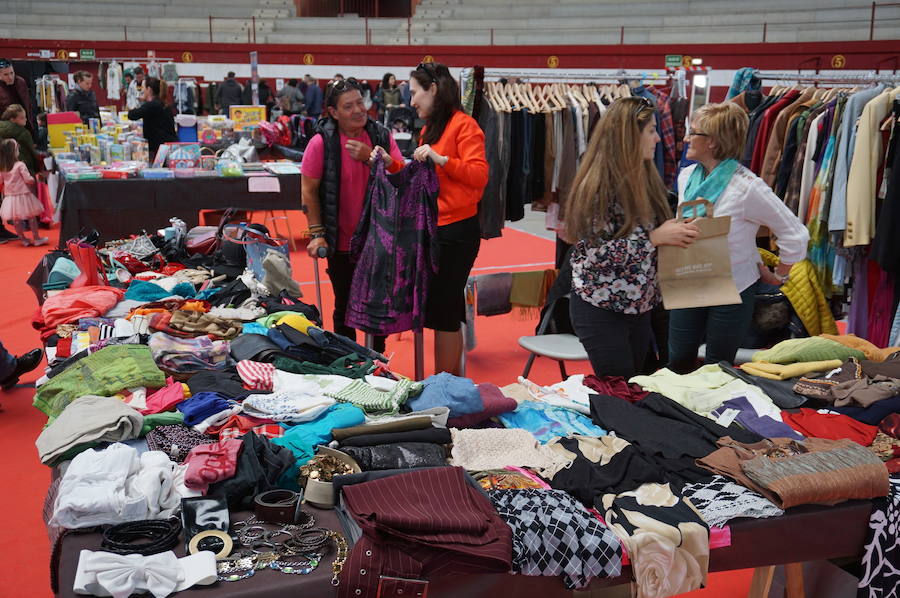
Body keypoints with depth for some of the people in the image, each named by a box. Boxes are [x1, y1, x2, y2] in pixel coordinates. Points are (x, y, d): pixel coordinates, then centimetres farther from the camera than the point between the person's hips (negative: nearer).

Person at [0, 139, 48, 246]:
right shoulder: (20, 165, -17)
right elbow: (28, 179, -17)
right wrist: (33, 181, 5)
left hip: (10, 196, 5)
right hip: (23, 194, -5)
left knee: (16, 219, 13)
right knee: (32, 217, 8)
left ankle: (22, 239, 22)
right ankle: (36, 238, 12)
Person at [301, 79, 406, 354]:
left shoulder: (381, 136, -1)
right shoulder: (321, 142, -11)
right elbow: (310, 190, -7)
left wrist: (371, 157, -20)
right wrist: (317, 233, -10)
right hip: (342, 241, -3)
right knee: (345, 306, 10)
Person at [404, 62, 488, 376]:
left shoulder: (463, 125, -9)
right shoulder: (429, 129, 17)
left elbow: (479, 175, -18)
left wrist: (441, 159, -25)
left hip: (456, 230, -9)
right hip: (433, 229, 9)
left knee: (442, 311, -4)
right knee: (444, 311, 13)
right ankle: (452, 381, 22)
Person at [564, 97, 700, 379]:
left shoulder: (643, 178, 6)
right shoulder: (600, 185, -18)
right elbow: (594, 255, -23)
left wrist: (677, 231, -1)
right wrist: (654, 237, -24)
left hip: (639, 305, 8)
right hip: (601, 308, -8)